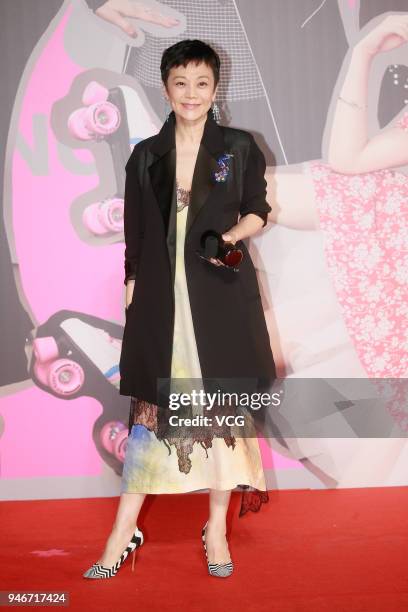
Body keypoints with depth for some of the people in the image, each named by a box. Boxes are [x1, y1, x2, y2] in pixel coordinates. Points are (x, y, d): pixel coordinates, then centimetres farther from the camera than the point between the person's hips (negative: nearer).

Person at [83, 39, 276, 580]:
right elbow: (136, 233, 9)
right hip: (161, 294, 1)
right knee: (150, 405, 5)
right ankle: (124, 531, 18)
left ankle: (217, 528, 23)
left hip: (221, 293, -1)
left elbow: (257, 211, 9)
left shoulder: (241, 148, 4)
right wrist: (132, 290, 5)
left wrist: (233, 236, -11)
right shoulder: (146, 155, 9)